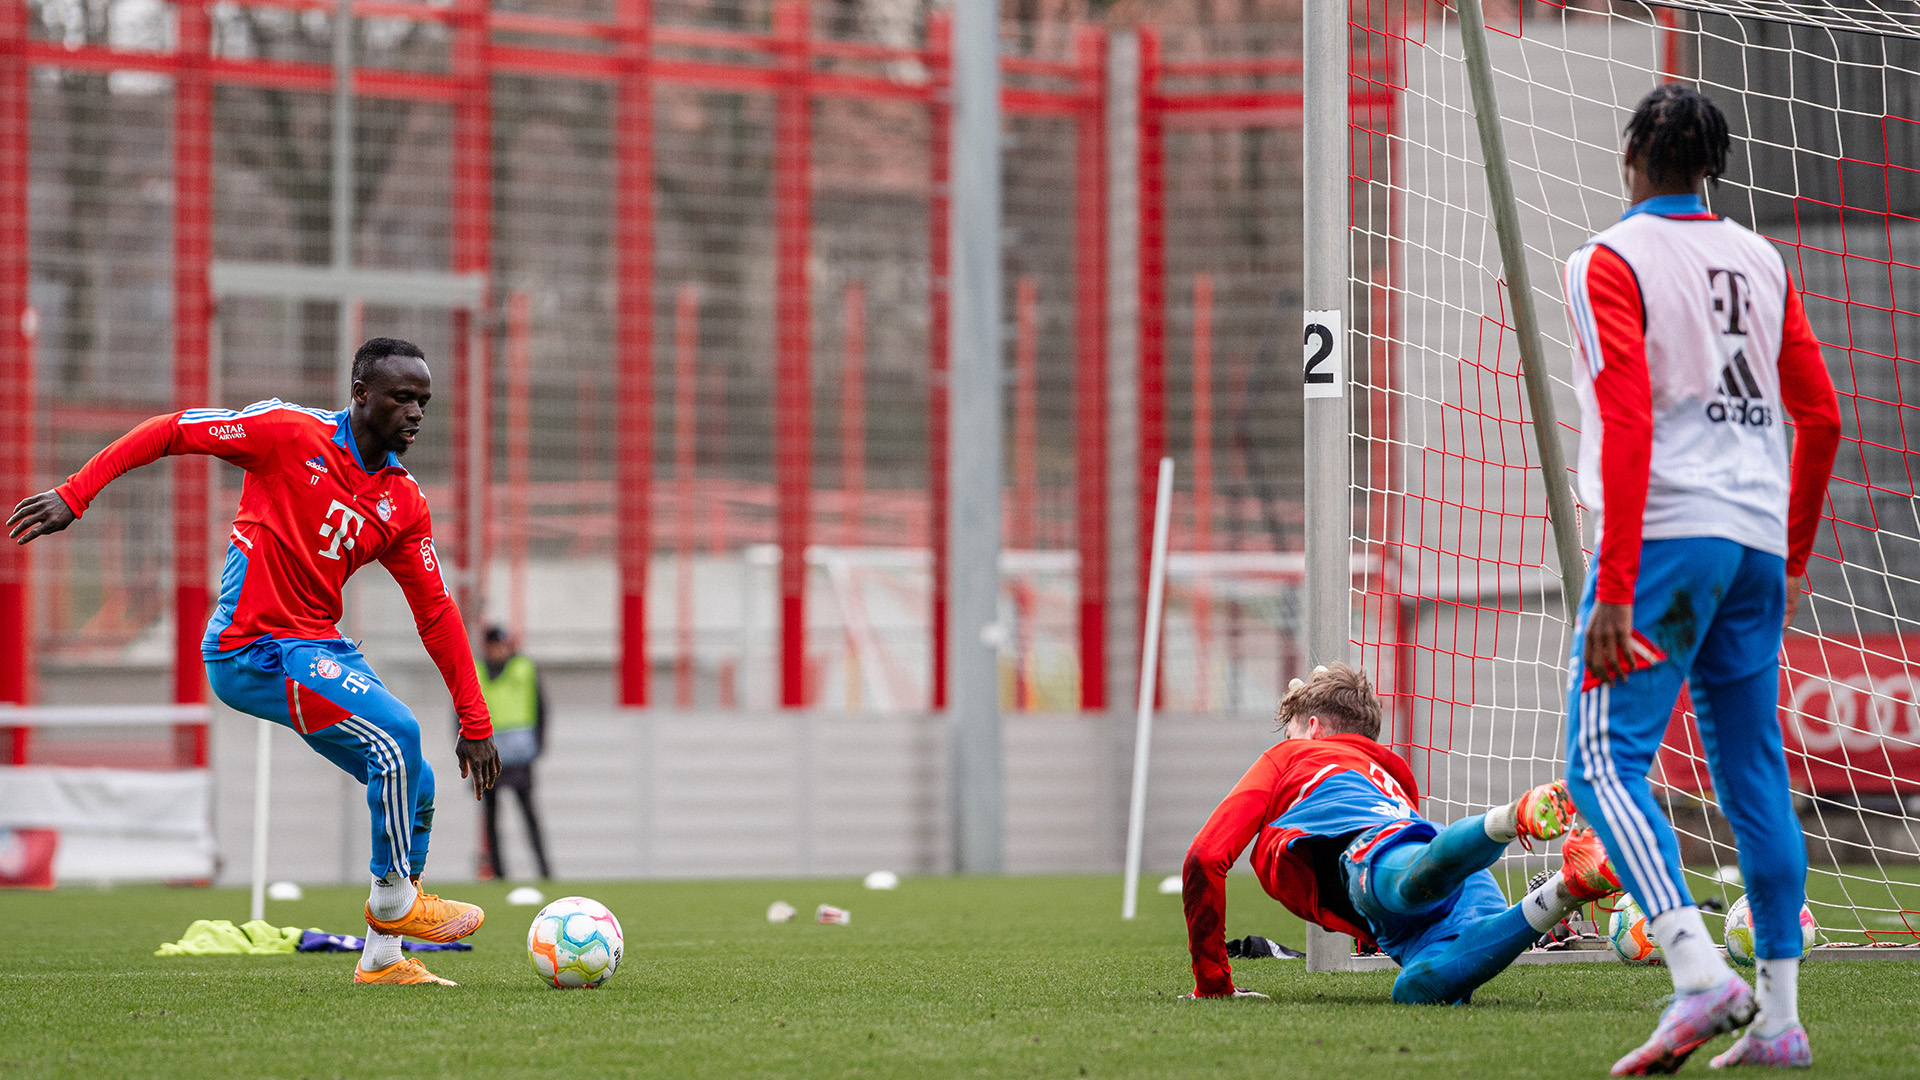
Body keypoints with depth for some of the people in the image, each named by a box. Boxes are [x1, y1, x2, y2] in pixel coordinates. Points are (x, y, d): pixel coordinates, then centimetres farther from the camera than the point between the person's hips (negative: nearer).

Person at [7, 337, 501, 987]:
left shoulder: (404, 503, 8)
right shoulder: (292, 434, -9)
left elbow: (436, 613, 10)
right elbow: (171, 432, -6)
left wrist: (475, 724, 8)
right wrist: (75, 495, -12)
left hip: (319, 651, 8)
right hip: (254, 648, -7)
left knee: (414, 788, 2)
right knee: (397, 734, -22)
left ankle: (381, 958, 12)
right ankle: (393, 901, -4)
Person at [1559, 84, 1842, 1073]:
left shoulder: (1612, 261, -4)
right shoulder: (1761, 262, 14)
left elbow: (1628, 424, -14)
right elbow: (1820, 418, 15)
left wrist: (1613, 591, -17)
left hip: (1666, 536, -6)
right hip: (1758, 541, 6)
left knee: (1605, 762, -8)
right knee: (1754, 772, 9)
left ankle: (1698, 970, -25)